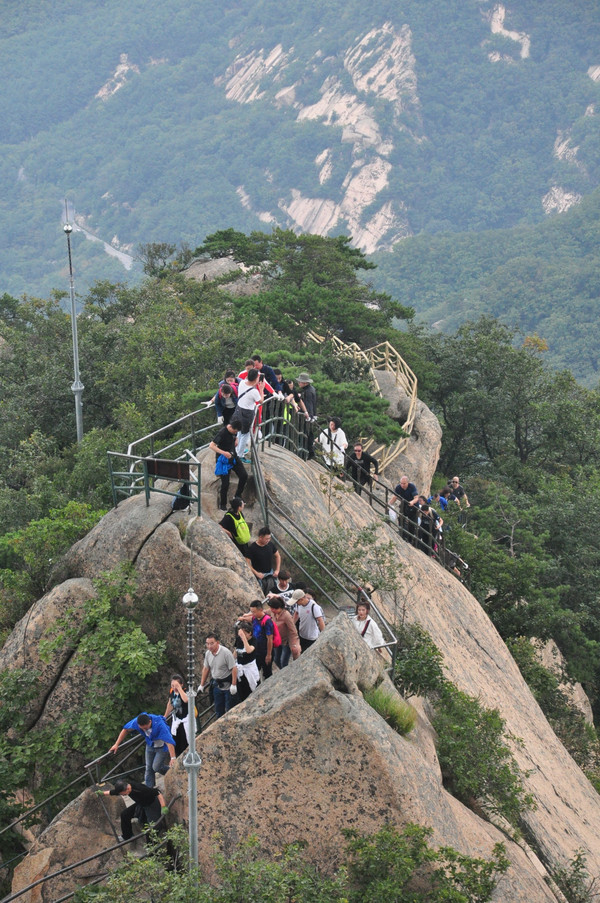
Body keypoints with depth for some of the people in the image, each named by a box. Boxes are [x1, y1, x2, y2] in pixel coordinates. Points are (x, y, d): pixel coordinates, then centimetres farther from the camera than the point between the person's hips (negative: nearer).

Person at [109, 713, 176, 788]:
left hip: (162, 746, -5)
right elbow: (126, 730, -6)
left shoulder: (160, 725, -39)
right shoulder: (136, 721, -25)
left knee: (156, 767, -11)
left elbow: (169, 741, -42)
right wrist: (116, 744, -4)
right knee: (149, 768, 5)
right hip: (150, 745, 5)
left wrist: (173, 758, -48)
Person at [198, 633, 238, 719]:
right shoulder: (207, 653, 1)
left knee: (229, 709, -1)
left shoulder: (226, 652, -21)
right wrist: (202, 685, 16)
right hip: (217, 685, 6)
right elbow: (206, 669, 13)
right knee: (218, 710, 13)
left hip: (228, 685, -6)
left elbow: (234, 668, -20)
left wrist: (233, 685, -23)